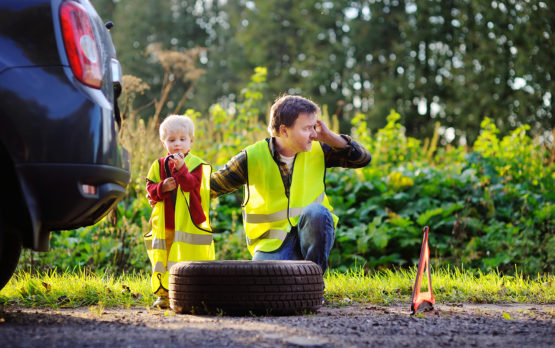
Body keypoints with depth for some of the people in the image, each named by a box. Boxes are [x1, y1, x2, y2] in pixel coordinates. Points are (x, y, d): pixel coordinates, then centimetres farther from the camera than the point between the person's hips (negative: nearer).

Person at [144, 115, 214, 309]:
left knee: (188, 261, -5)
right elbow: (150, 189, 9)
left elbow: (192, 185, -17)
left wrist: (181, 168, -29)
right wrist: (162, 188, -11)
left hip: (189, 225, -4)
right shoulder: (159, 166, 11)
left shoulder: (195, 164, -1)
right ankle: (164, 295, 15)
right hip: (164, 226, 4)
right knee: (162, 262, 6)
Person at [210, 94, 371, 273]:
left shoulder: (317, 150, 0)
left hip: (311, 232, 2)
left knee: (316, 212, -33)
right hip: (272, 244, -1)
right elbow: (211, 187, 0)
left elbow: (363, 158, 2)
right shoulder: (252, 157, -8)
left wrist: (330, 138, -10)